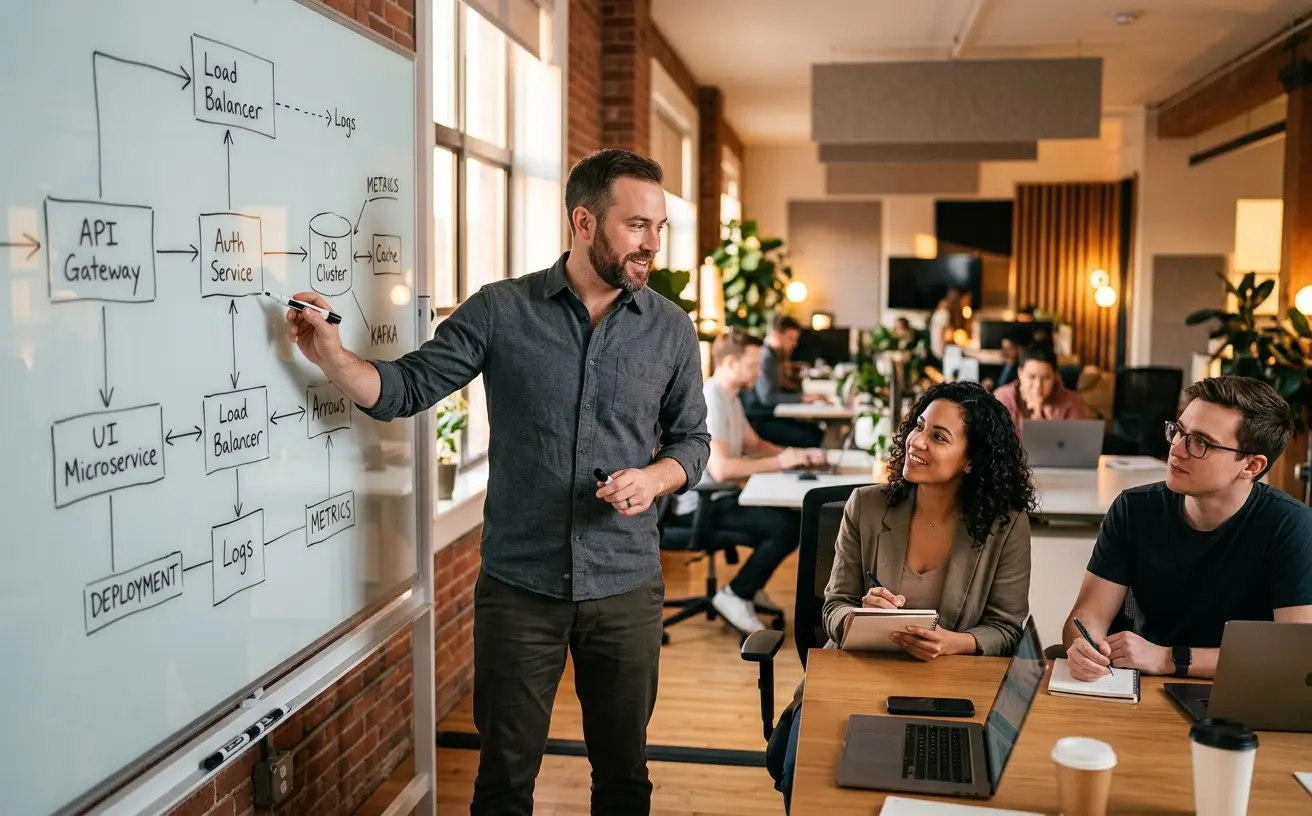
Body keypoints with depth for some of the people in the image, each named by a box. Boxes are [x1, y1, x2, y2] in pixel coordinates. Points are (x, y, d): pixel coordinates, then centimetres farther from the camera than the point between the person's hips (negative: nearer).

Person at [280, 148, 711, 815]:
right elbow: (406, 389, -2)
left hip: (625, 589, 2)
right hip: (518, 586, -1)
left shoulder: (670, 329, 1)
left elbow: (692, 439, 9)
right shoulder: (499, 311, -4)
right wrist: (331, 357, -19)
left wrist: (653, 478, -11)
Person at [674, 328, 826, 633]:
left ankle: (750, 586, 18)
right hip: (701, 503, -11)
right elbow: (720, 468, -31)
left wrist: (797, 454, 3)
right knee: (789, 528, -20)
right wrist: (779, 462, -22)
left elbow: (754, 445, 20)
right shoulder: (710, 400, -21)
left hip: (717, 496, 11)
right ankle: (735, 596, -8)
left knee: (795, 515, 12)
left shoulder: (729, 397, 12)